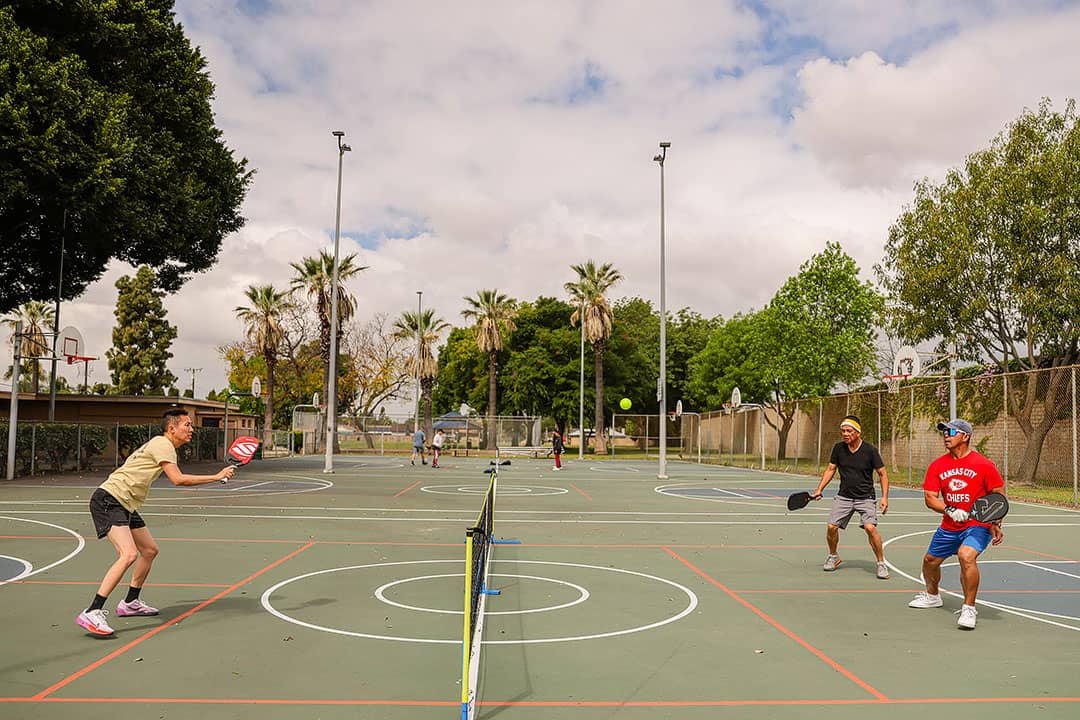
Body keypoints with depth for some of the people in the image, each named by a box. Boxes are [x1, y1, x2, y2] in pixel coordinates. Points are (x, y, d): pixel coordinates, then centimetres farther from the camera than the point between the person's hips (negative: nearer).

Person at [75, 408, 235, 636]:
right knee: (129, 554, -24)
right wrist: (216, 477, -20)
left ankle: (130, 602, 31)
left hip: (125, 505, 11)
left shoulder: (162, 445, 18)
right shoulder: (162, 444, -13)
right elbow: (178, 479, -24)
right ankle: (92, 613, -24)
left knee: (150, 550, 16)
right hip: (108, 500, -11)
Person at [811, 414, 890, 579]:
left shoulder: (870, 450, -10)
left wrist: (884, 497, -11)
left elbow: (882, 474, -3)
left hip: (865, 497, -3)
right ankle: (833, 557, 23)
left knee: (870, 527, -22)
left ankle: (881, 563, -3)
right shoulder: (838, 448, -1)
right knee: (831, 527, -5)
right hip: (843, 496, 3)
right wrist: (819, 490, 0)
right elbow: (830, 470, 9)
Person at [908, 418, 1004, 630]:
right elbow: (930, 498, -6)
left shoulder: (983, 465, -12)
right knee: (930, 560, 15)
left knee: (966, 556, -31)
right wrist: (950, 510, -24)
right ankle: (932, 595, 46)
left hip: (977, 525, -5)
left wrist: (996, 524, -12)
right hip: (949, 527, 5)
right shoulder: (937, 466, -2)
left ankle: (969, 608, -15)